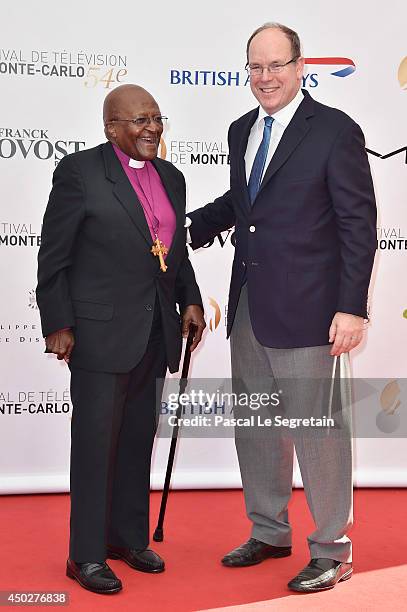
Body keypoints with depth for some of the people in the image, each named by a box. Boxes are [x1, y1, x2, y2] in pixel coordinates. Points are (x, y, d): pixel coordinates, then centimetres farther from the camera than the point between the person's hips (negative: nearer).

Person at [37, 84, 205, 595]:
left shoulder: (170, 177, 11)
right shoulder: (79, 171, -9)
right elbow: (53, 258, -9)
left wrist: (190, 301, 6)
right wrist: (57, 324, -11)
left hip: (156, 332, 7)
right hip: (100, 332, -6)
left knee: (139, 439, 15)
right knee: (95, 442, 1)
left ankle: (128, 537, 30)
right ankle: (86, 555, 14)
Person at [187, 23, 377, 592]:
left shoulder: (334, 130, -9)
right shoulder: (241, 131, 12)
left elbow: (358, 223, -11)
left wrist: (352, 307, -16)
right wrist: (184, 227, 13)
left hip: (306, 309, -7)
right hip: (249, 307, 8)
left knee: (318, 429, 1)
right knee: (253, 426, 16)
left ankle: (332, 550, 18)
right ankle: (269, 533, 34)